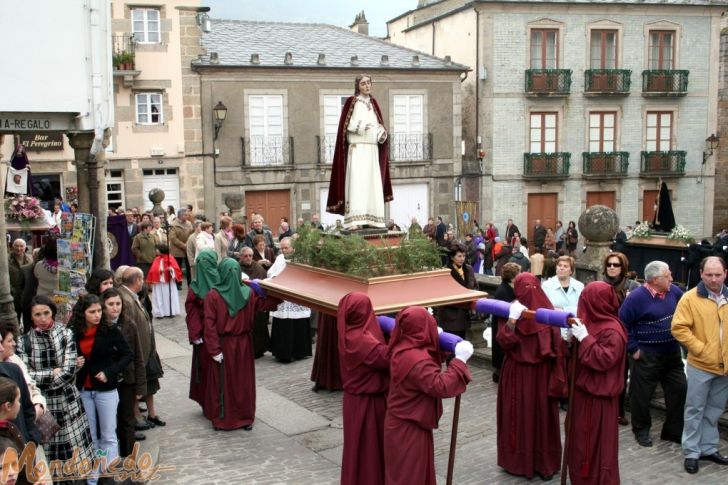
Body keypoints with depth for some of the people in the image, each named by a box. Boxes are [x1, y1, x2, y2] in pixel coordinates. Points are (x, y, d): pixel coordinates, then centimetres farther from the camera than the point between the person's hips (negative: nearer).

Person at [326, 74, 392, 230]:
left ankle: (372, 219, 3)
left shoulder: (373, 103, 18)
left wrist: (382, 133, -4)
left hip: (372, 148, 6)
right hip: (357, 147, -6)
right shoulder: (351, 101, 3)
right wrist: (360, 127, -18)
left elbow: (379, 124, 17)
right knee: (356, 181, -13)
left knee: (373, 181, 1)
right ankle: (355, 220, -18)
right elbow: (345, 124, -3)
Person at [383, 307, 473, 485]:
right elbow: (440, 386, -33)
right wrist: (460, 360, -27)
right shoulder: (417, 360, -31)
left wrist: (436, 339, 8)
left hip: (404, 423, 9)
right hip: (408, 429, -9)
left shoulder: (402, 349, 0)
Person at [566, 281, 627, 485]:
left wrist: (585, 338, -26)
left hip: (598, 395, -9)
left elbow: (604, 360, -26)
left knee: (597, 441, 1)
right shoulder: (591, 322, 9)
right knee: (581, 438, 16)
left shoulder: (612, 331, -18)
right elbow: (578, 354, 19)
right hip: (583, 389, 9)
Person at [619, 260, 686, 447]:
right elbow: (622, 325, -14)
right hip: (646, 356, -5)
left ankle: (673, 431, 24)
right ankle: (641, 430, 24)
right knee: (641, 394, 5)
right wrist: (633, 349, -13)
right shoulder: (636, 297, -16)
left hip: (672, 353, 6)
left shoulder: (674, 292, 0)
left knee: (679, 390, 9)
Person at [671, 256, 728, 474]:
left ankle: (709, 448, 29)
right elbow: (679, 328, -13)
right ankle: (691, 452, 15)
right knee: (695, 410, 5)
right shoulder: (690, 298, -9)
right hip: (701, 365, -4)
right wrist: (699, 349, -17)